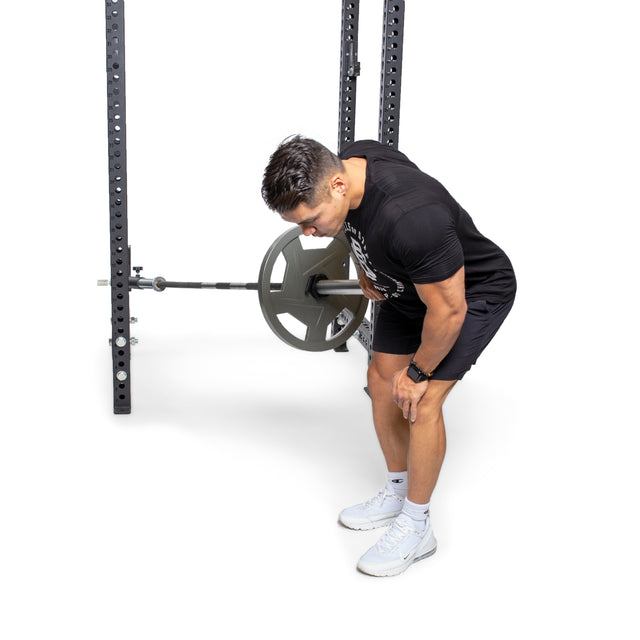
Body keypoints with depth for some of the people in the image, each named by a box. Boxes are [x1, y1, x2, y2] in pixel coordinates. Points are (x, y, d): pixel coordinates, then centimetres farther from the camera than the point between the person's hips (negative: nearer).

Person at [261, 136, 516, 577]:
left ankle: (416, 527, 4)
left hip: (475, 292, -8)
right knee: (382, 381, 7)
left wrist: (418, 373, -17)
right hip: (411, 284, 9)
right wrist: (368, 270, 9)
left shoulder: (409, 218, -42)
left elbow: (448, 310, -31)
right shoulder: (345, 165, -17)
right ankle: (397, 494, 26)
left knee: (421, 400, -15)